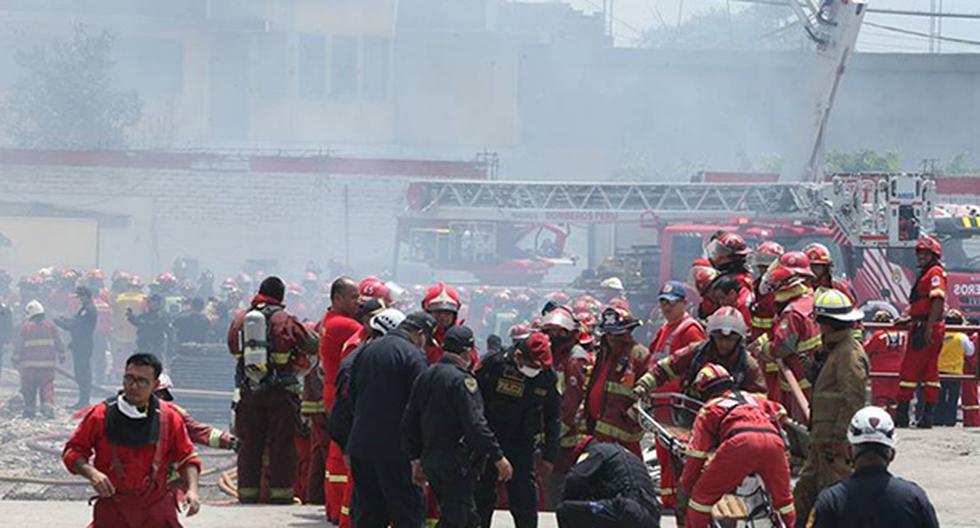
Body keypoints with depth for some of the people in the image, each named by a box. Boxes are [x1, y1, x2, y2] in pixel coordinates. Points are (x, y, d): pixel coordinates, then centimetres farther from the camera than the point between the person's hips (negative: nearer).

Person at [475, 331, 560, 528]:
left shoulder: (548, 377, -5)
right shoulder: (493, 364, -14)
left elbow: (553, 418, 5)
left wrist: (549, 455, 4)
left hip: (522, 447, 1)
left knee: (525, 500, -2)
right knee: (482, 497, 9)